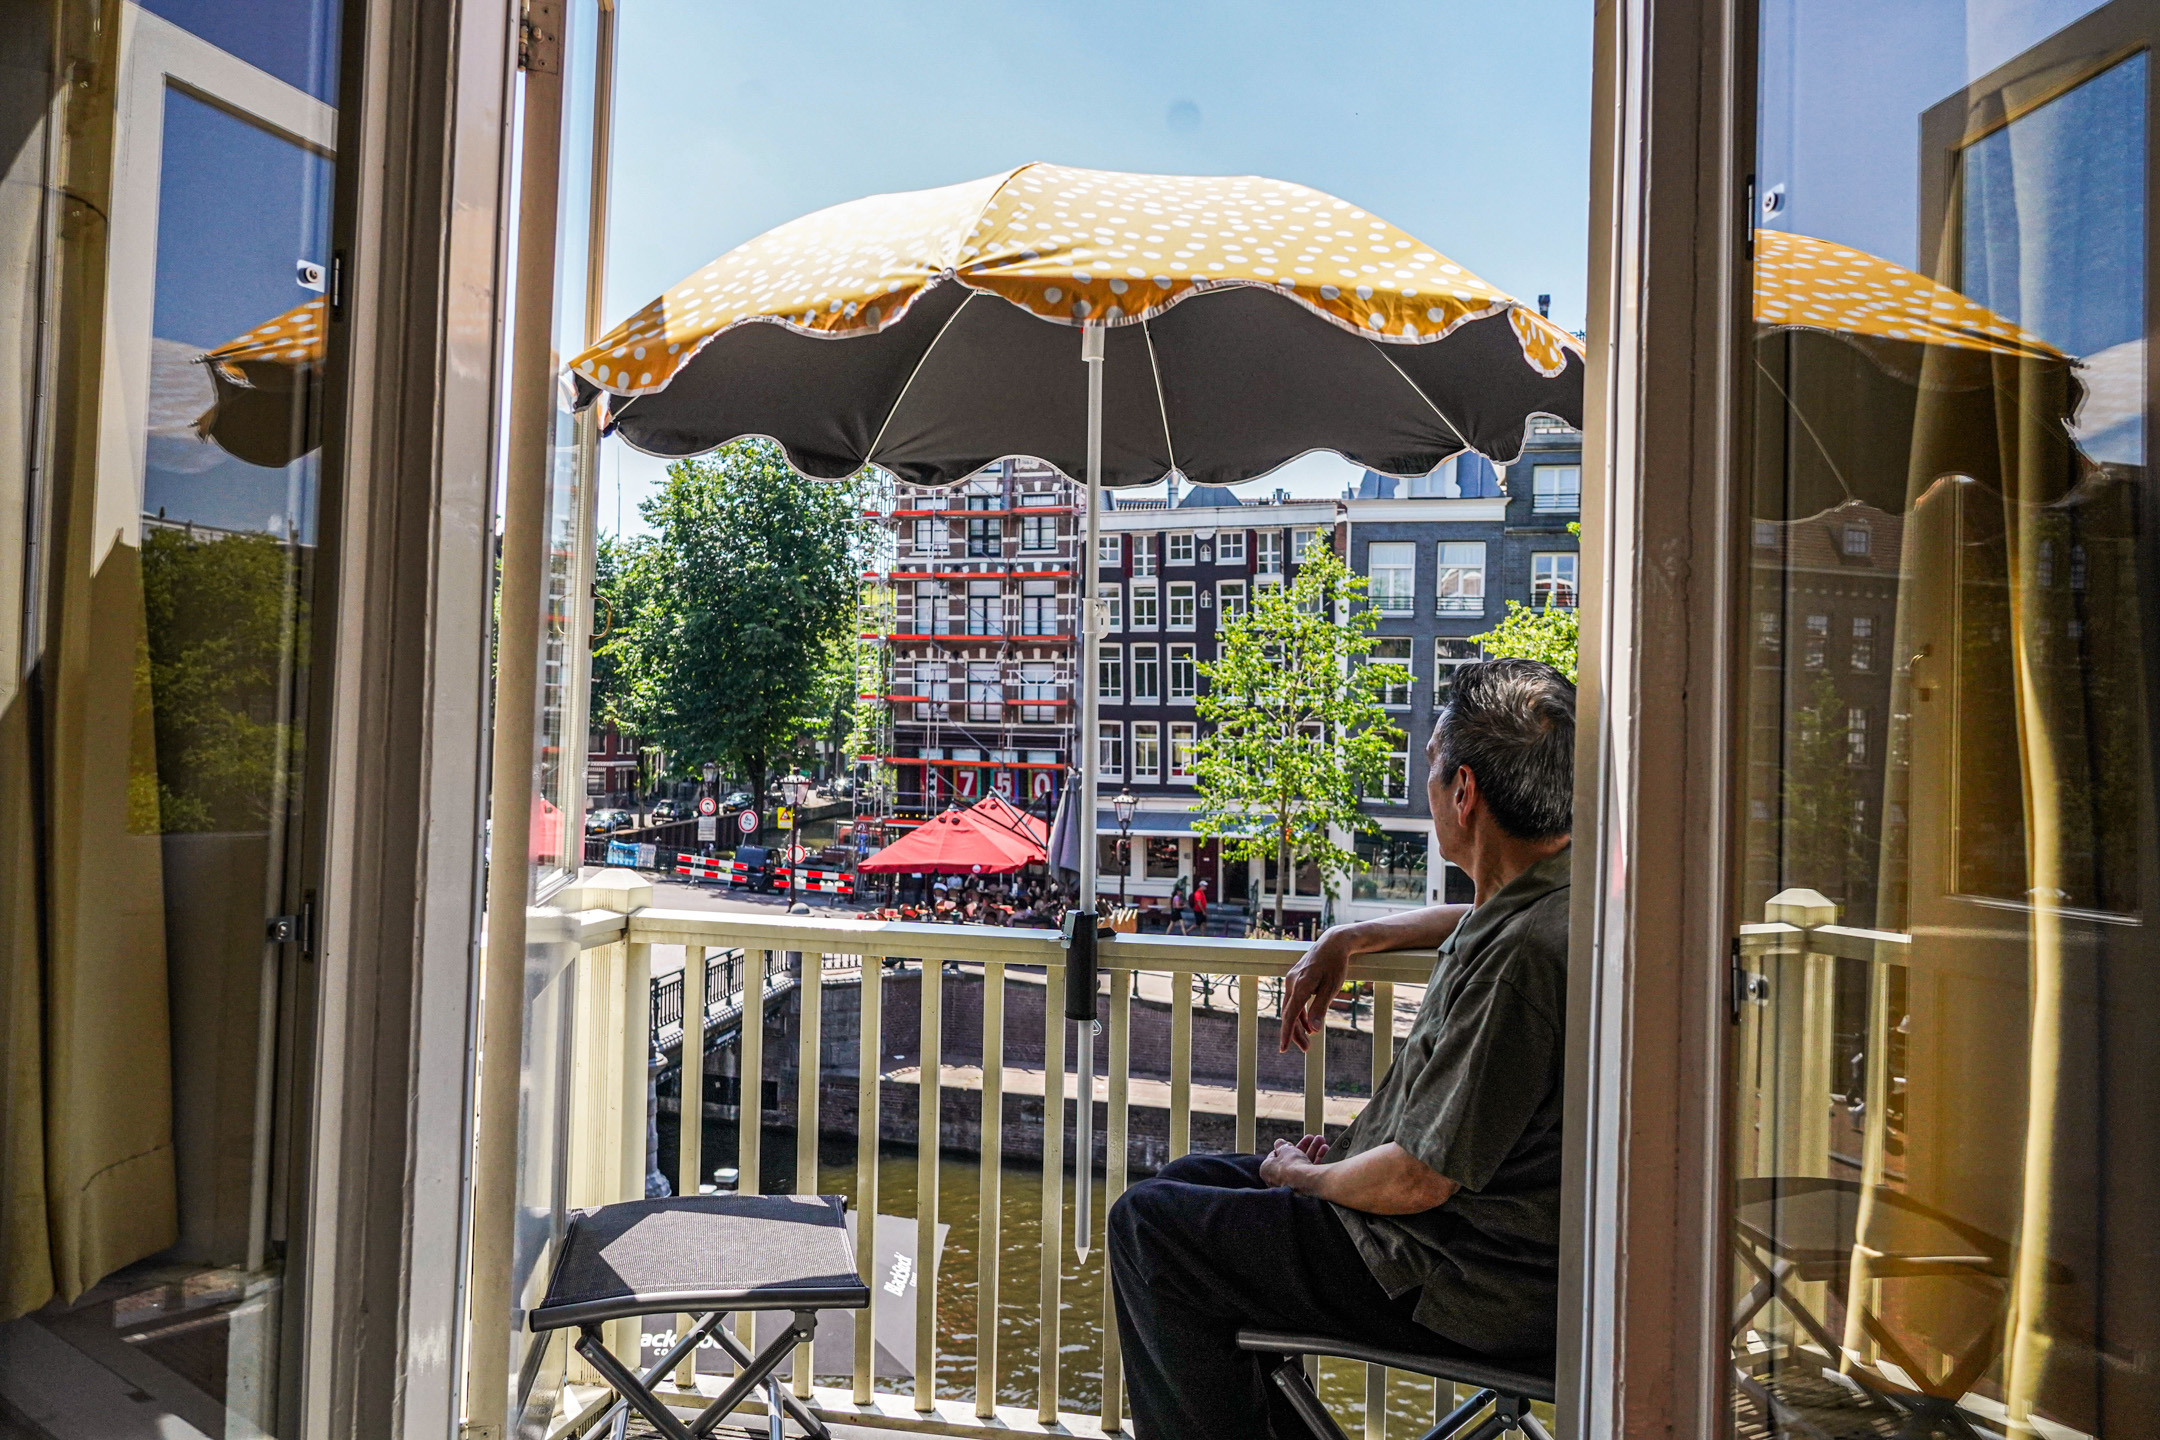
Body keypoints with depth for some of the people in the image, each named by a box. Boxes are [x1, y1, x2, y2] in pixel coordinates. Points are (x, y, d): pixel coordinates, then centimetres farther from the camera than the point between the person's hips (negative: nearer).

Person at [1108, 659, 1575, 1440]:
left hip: (1469, 1287, -10)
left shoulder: (1523, 954, -31)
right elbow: (1473, 919, 27)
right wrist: (1348, 939, 18)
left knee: (1148, 1224, -3)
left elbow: (1417, 1181, -27)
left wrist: (1303, 1176, -8)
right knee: (1194, 1179, 18)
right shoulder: (1559, 884, 0)